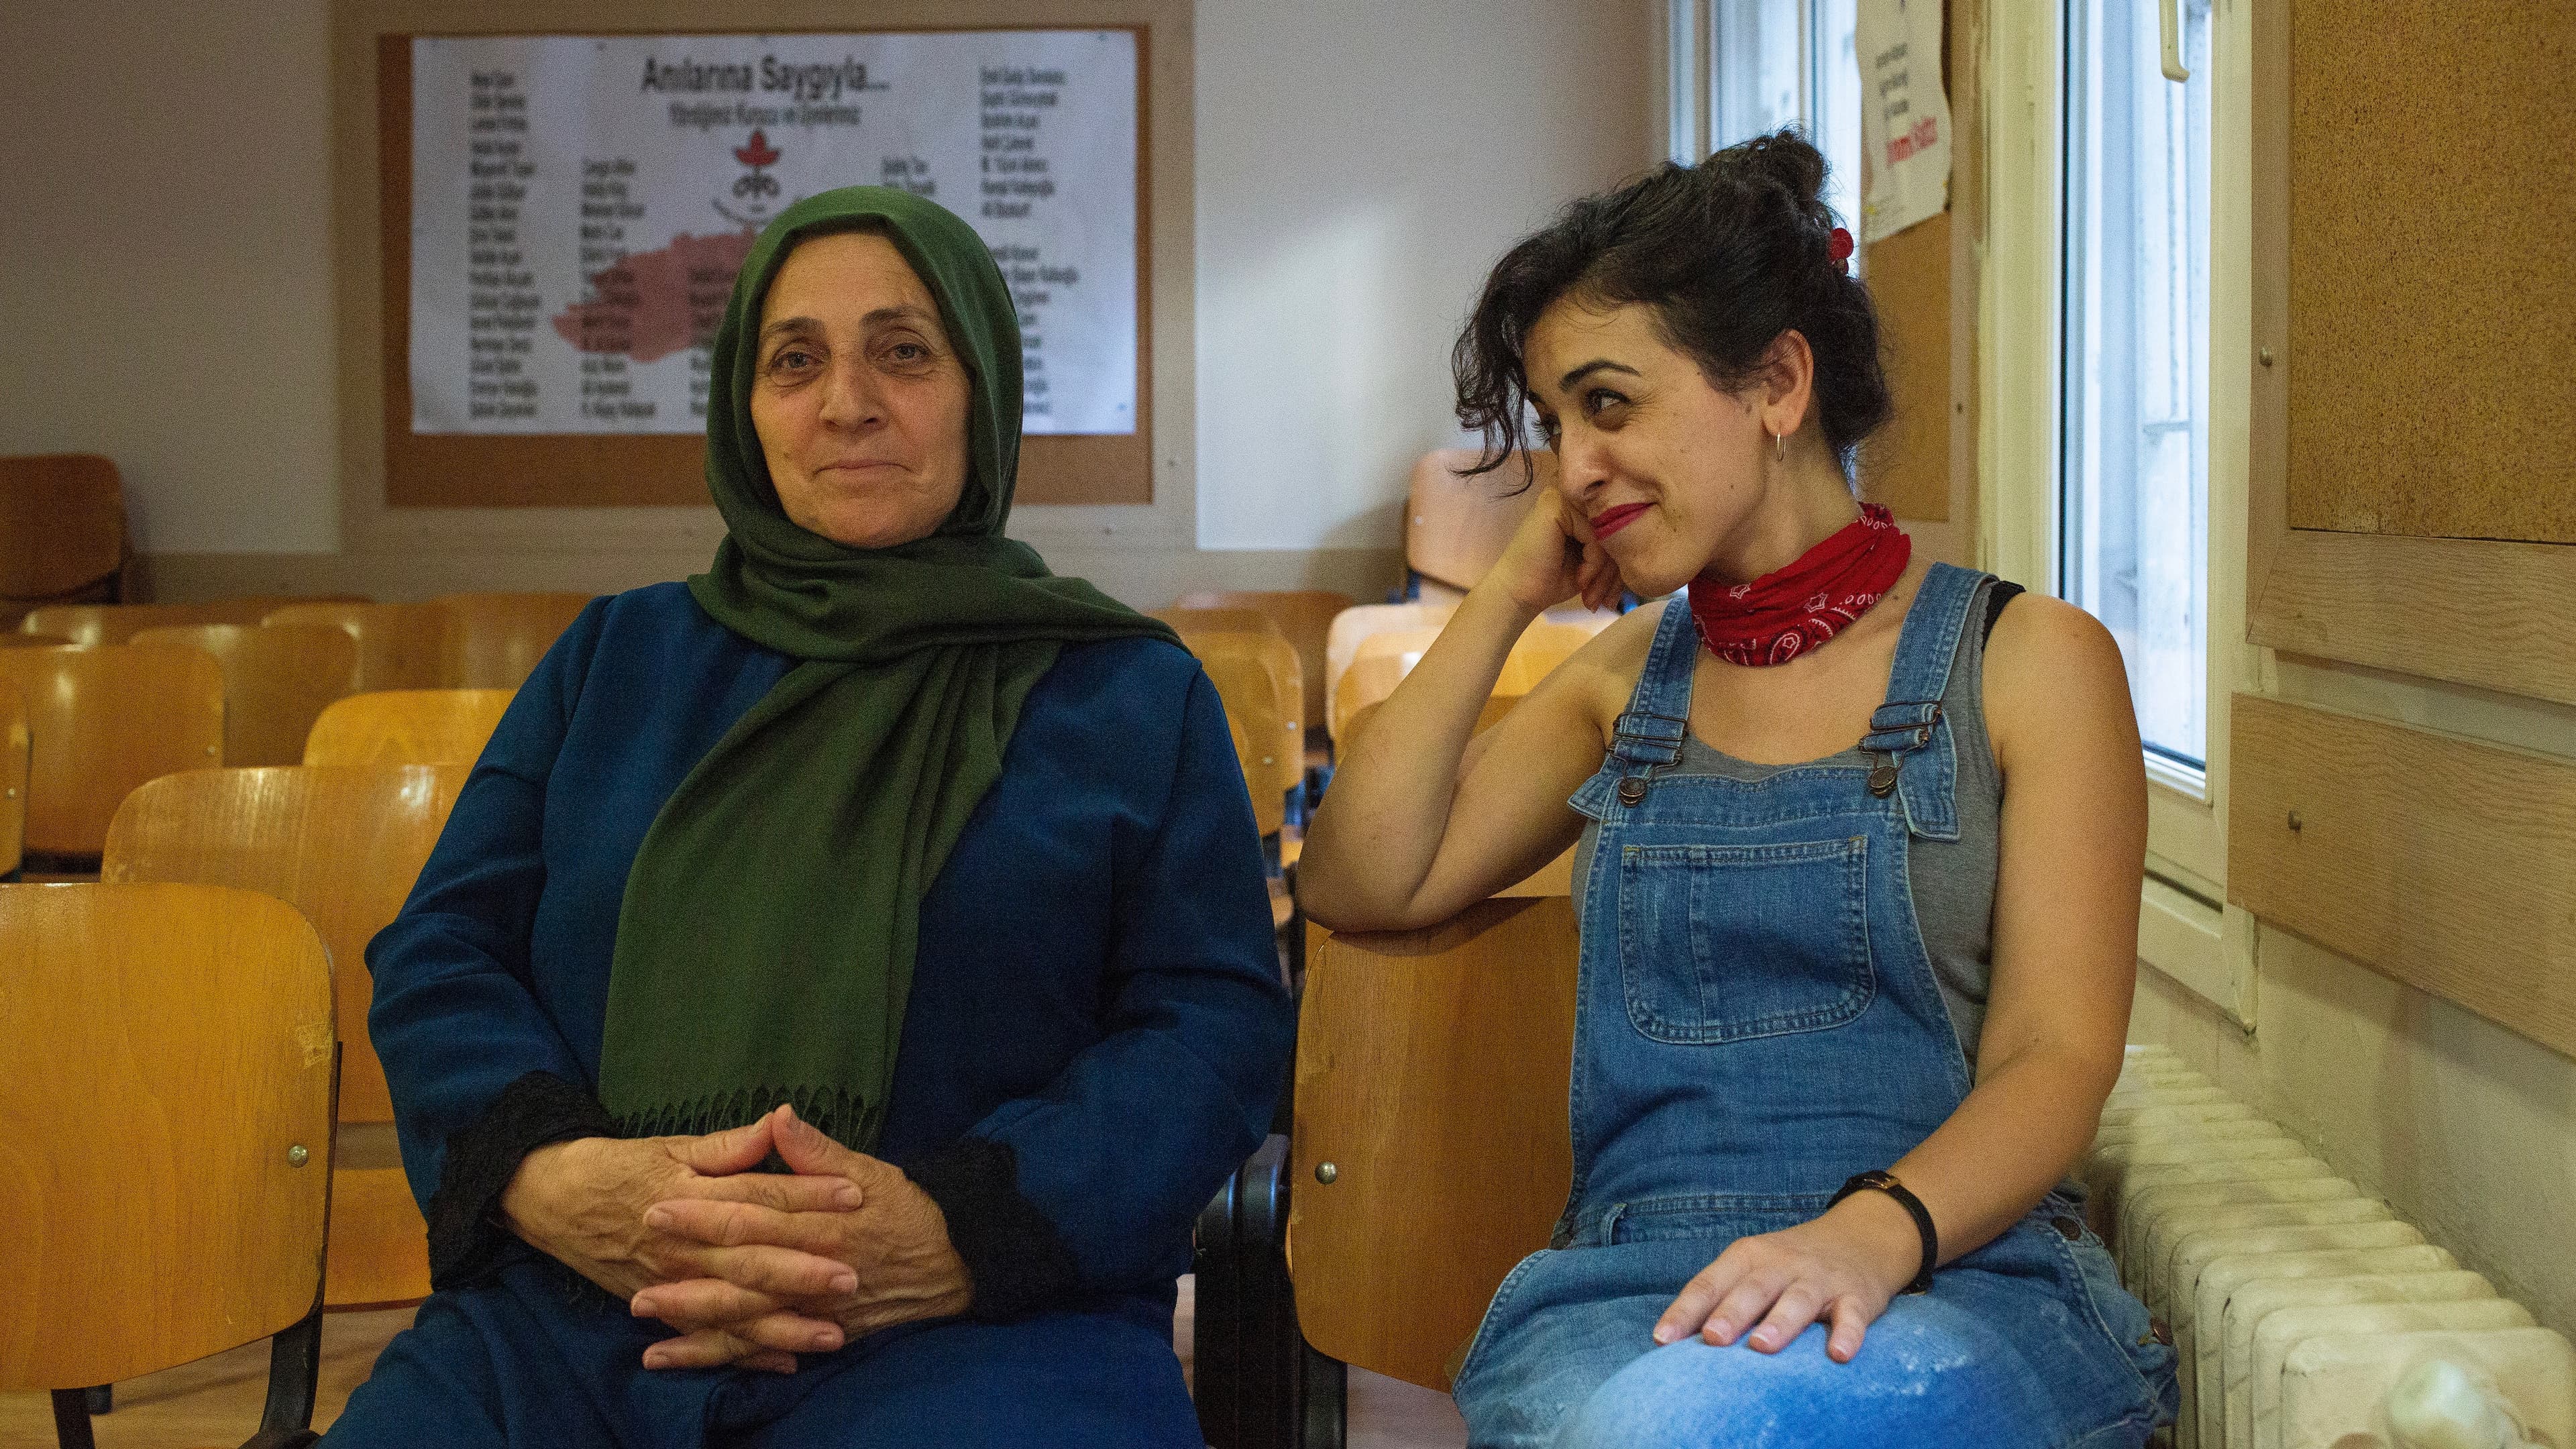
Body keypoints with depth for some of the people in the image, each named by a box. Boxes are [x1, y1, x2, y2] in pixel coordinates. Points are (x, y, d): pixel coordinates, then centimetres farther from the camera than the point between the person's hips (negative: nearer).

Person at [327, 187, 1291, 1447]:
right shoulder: (617, 660, 23)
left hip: (977, 1332, -2)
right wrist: (553, 1175, -9)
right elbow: (436, 955, 15)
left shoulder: (1132, 693, 15)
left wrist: (958, 1236, -14)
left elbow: (1216, 1025, 4)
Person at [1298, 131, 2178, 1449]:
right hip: (1633, 1288, 3)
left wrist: (1871, 1232, -24)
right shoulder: (1631, 677, 20)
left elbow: (2056, 1056, -4)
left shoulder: (2027, 661, 5)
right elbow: (1361, 884, 9)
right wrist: (1509, 594, 9)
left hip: (1964, 1279, -3)